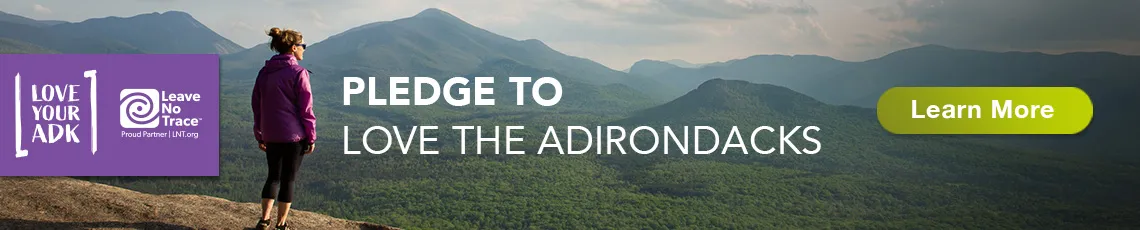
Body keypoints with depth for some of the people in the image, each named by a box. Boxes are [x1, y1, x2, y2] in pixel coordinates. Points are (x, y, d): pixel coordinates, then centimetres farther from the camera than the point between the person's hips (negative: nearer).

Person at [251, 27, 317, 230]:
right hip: (294, 135, -5)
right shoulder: (298, 73, -11)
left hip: (270, 135, 5)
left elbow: (257, 105, 11)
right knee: (288, 179, 5)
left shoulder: (264, 72, 7)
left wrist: (260, 136, 18)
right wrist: (311, 137, -3)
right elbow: (306, 108, -11)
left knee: (273, 176, 18)